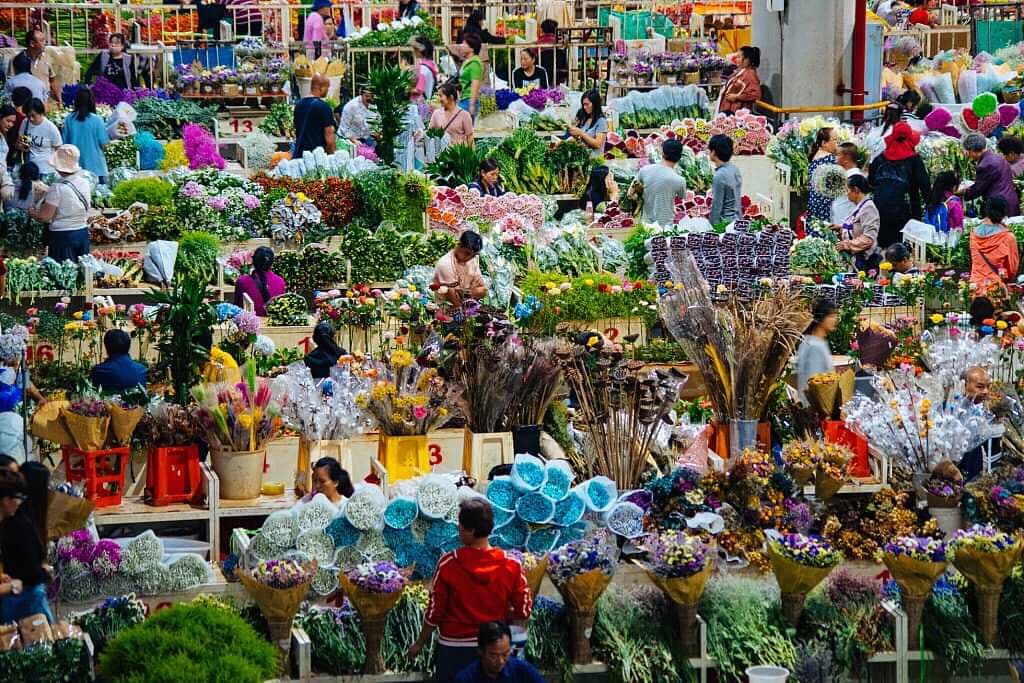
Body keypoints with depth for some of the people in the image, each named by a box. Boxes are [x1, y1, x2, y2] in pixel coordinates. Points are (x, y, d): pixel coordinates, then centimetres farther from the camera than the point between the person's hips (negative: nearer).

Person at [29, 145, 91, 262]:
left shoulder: (57, 188, -18)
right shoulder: (85, 183, 0)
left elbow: (44, 217, -17)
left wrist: (31, 213, 5)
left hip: (62, 236, -6)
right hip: (83, 233, 6)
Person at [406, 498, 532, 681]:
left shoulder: (448, 563, -14)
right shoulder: (510, 565, -9)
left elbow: (434, 612, -9)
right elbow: (523, 611, -4)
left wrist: (419, 644, 5)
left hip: (454, 649, -2)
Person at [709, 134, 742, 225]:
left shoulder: (719, 176, -19)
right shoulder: (735, 169, 6)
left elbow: (716, 206, -18)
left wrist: (713, 227, -12)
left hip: (726, 222, -8)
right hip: (737, 220, 8)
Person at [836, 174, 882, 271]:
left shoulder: (868, 208, -15)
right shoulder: (859, 207, 14)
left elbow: (868, 239, -21)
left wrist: (846, 245, -19)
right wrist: (840, 230, 11)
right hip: (853, 258, 9)